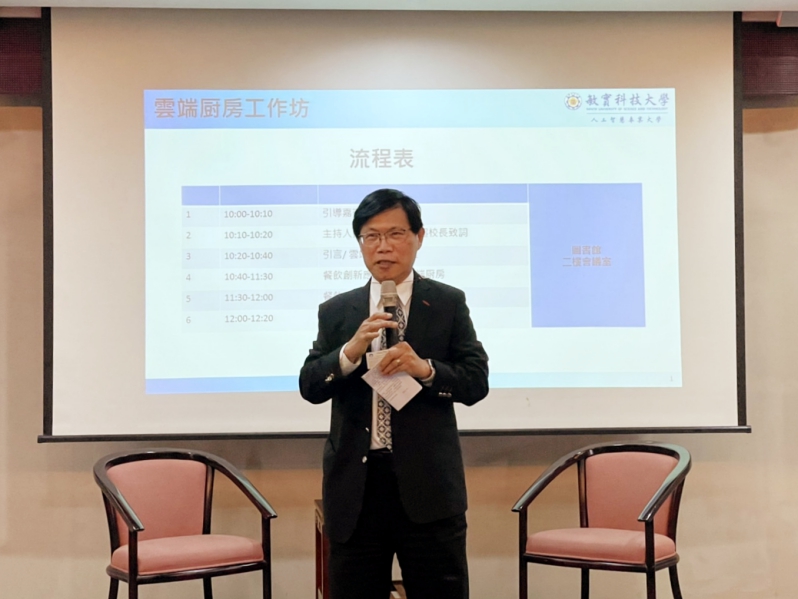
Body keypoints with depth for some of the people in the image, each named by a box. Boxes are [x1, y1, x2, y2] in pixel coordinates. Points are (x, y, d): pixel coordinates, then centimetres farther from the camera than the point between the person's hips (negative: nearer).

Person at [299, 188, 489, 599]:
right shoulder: (335, 312, 9)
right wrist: (351, 350, -18)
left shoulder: (449, 303, 4)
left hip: (427, 483, -2)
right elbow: (309, 387, 0)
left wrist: (424, 368, -19)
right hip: (355, 483, 2)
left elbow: (476, 382, -1)